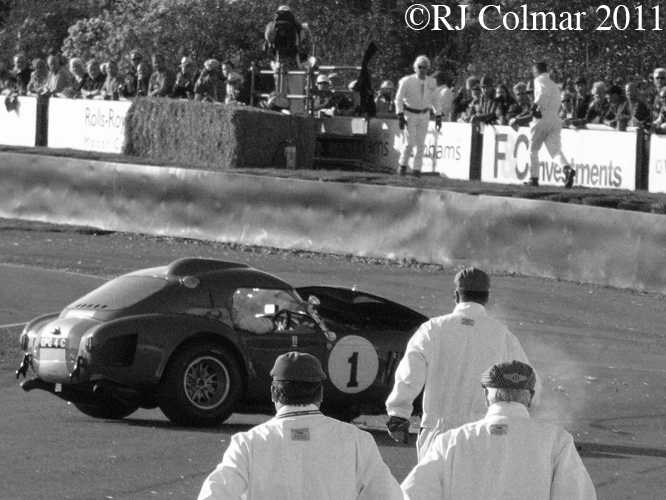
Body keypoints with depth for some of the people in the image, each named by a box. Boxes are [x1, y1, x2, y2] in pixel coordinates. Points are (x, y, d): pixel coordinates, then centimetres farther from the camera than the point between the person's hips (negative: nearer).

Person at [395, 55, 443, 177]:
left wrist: (438, 117, 7)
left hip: (424, 115, 3)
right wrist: (400, 116, -14)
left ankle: (417, 169, 9)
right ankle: (402, 164, 14)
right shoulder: (407, 82, -13)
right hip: (410, 114, -3)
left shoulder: (432, 82, -2)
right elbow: (398, 99, -8)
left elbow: (435, 100, 8)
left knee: (421, 144, 2)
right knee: (409, 143, -7)